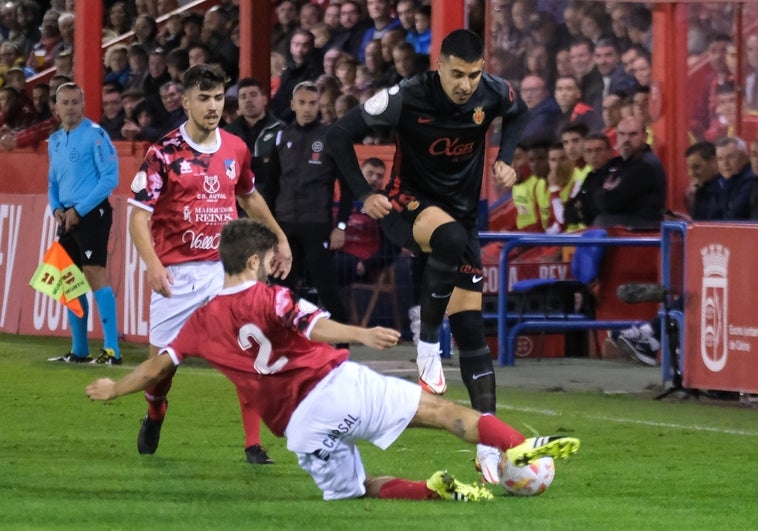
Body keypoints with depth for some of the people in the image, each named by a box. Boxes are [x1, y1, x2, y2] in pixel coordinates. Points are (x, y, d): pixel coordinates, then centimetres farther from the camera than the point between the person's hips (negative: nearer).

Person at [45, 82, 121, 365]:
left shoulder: (95, 134, -9)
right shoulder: (55, 140, 15)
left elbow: (110, 177, -14)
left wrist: (79, 210, -14)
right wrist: (56, 208, 4)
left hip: (91, 213, -8)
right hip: (67, 216, 8)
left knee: (94, 273, -15)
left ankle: (112, 350, -17)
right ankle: (79, 351, 17)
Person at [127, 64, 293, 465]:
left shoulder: (236, 149, 6)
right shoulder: (164, 153, -7)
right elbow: (139, 217, -10)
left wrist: (279, 239, 29)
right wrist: (152, 264, -24)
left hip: (225, 267, 2)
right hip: (177, 274, -2)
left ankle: (253, 444, -6)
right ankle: (154, 417, 38)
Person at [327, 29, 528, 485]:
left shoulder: (494, 93, -11)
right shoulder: (406, 99, -22)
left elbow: (519, 113, 16)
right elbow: (341, 134, -11)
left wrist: (506, 160, 0)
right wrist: (364, 195, -17)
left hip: (462, 210, 4)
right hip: (409, 204, -4)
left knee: (470, 324, -3)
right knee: (451, 237, -40)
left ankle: (489, 444, -2)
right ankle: (428, 345, -21)